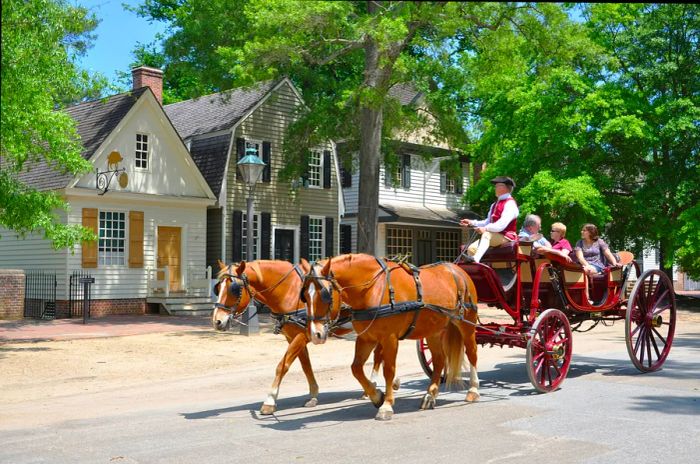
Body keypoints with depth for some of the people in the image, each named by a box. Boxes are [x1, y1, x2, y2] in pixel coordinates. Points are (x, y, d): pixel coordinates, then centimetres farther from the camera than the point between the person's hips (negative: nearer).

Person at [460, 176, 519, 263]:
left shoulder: (510, 204, -9)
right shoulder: (495, 204, 19)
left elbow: (502, 224, -21)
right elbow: (488, 221, 18)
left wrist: (486, 228, -27)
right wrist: (471, 223, 8)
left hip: (506, 237, -9)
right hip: (494, 237, 9)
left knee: (486, 234, -37)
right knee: (472, 248, -11)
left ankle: (476, 259, -54)